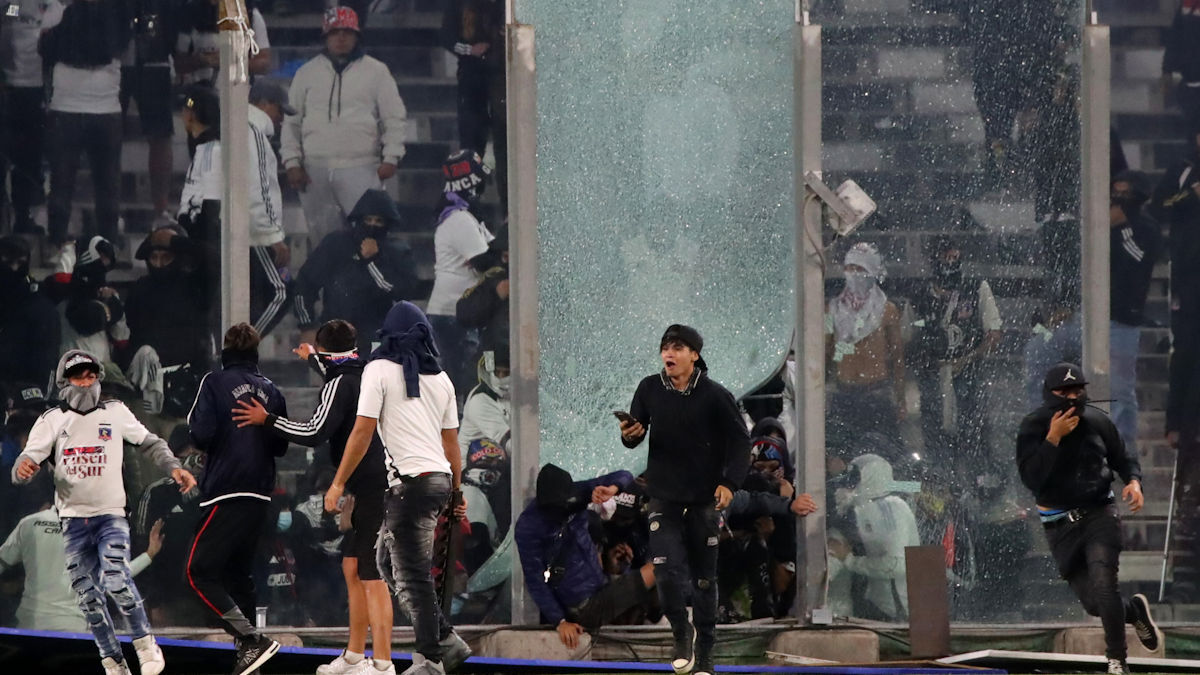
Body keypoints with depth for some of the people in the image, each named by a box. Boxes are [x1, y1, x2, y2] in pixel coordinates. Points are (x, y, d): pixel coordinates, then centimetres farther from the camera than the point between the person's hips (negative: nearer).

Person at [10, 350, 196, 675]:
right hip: (74, 519, 2)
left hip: (111, 514, -2)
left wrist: (174, 468, -2)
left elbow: (149, 443, 13)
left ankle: (144, 642, -2)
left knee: (116, 581, -22)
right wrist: (23, 468, -29)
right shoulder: (52, 421, 3)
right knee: (89, 598, 1)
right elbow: (30, 459, -6)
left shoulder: (115, 413, 3)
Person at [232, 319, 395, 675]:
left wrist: (266, 420, -9)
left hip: (373, 489, -10)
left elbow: (314, 433, -20)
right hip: (373, 488, 10)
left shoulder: (340, 385, -12)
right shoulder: (362, 375, 15)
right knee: (352, 567, 17)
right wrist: (314, 360, 58)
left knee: (372, 579, -11)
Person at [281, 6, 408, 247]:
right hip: (315, 170, 2)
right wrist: (292, 162, 3)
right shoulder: (307, 73, 11)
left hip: (361, 168, -2)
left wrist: (390, 157, -5)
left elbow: (394, 118, 6)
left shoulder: (375, 72, 6)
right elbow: (291, 121, 11)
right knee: (321, 233, 6)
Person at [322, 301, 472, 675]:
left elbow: (363, 432, -8)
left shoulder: (380, 370, -4)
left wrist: (339, 483, -3)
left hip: (410, 480, -7)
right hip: (440, 478, 7)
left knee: (413, 577, -4)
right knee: (389, 564, 16)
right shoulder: (440, 378, 15)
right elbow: (451, 441, 18)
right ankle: (445, 641, 13)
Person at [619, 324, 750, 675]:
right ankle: (682, 631, 10)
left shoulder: (715, 395, -8)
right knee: (667, 571, -14)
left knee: (703, 578, 5)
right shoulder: (650, 389, -2)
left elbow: (740, 441, -3)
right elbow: (635, 434, 7)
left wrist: (729, 482, -15)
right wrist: (630, 435, -17)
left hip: (705, 500, -1)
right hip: (663, 498, 1)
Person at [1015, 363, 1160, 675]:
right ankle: (1134, 611, 35)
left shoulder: (1097, 421, -1)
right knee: (1093, 602, 3)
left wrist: (1134, 481, -6)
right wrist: (1054, 437, -26)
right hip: (1060, 526, 0)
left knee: (1103, 587, -20)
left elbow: (1123, 458, 15)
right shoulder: (1033, 428, -8)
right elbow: (1031, 478, -21)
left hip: (1098, 515, 0)